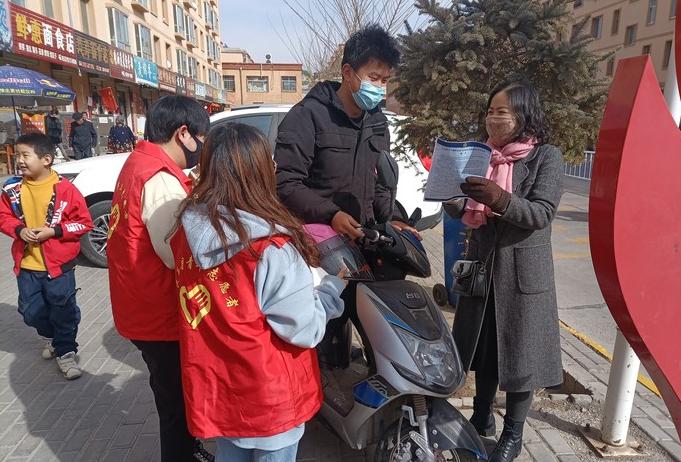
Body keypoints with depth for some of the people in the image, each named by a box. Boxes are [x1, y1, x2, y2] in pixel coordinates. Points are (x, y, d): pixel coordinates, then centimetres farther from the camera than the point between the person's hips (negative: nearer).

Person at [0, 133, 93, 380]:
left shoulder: (65, 189, -14)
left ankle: (66, 351, 24)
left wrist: (53, 231, -19)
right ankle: (53, 337, 44)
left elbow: (84, 222, -10)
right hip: (26, 265, 5)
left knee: (64, 311, 5)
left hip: (58, 265, -4)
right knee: (31, 312, 16)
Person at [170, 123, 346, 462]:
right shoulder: (272, 250, -28)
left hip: (212, 391, 5)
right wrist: (334, 284, -5)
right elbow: (307, 329, -21)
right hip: (269, 398, -4)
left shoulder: (187, 233, -10)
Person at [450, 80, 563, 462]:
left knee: (519, 351, 6)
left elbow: (543, 214, -18)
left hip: (523, 270, -5)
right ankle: (482, 418, 34)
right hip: (483, 265, 5)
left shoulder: (547, 157, -7)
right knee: (484, 345, 15)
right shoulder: (487, 154, 8)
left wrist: (500, 199, -33)